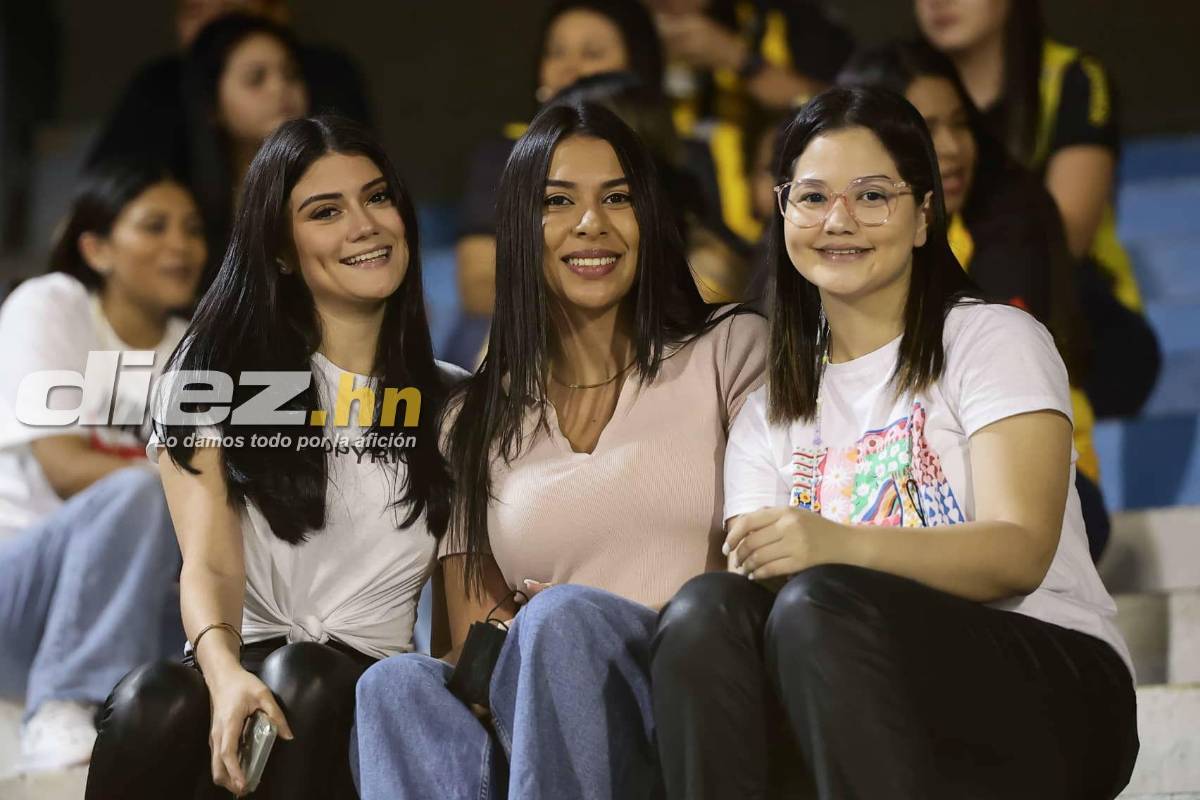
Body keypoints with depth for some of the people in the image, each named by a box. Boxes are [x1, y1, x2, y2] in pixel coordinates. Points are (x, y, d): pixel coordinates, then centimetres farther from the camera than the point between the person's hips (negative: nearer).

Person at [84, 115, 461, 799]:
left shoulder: (453, 406, 14)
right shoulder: (218, 372, 8)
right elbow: (210, 564, -6)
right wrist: (224, 673, -29)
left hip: (367, 695, 1)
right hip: (244, 665, -1)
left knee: (303, 682, -36)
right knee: (157, 698, -36)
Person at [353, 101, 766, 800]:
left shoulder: (731, 349, 12)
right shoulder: (479, 420, 20)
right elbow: (471, 635, 15)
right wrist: (493, 653, -12)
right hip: (523, 723, 3)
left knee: (565, 617, -34)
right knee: (398, 684, -30)